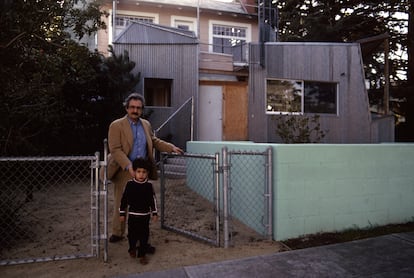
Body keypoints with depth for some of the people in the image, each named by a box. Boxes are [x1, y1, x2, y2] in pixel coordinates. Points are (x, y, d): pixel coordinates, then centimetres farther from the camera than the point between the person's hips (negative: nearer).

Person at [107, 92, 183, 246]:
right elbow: (115, 149, -14)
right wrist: (129, 166, -25)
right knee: (120, 204, 9)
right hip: (124, 171, -4)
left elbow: (155, 141, 23)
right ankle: (117, 233, 30)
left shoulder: (146, 124, 11)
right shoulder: (116, 125, -6)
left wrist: (171, 147, 10)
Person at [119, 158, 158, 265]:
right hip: (133, 215, 0)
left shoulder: (149, 185, -7)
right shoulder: (130, 184, -9)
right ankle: (132, 249, 40)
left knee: (144, 236, 5)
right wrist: (122, 213, 0)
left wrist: (154, 213, 1)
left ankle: (142, 254, 20)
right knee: (132, 234, 13)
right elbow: (124, 199, -2)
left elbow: (153, 200, 1)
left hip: (145, 215, 0)